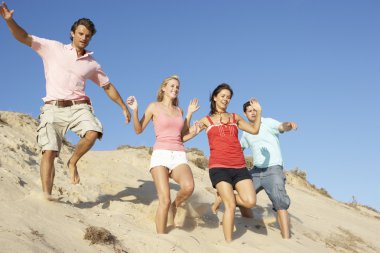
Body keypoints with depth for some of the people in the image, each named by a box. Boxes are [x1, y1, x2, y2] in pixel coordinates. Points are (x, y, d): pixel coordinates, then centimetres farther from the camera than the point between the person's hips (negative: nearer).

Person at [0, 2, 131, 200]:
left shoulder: (92, 64, 15)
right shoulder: (53, 48, 7)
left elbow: (108, 86, 25)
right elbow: (24, 38, 1)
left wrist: (124, 107, 23)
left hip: (78, 106, 2)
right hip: (53, 108, -2)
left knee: (93, 133, -28)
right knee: (49, 152, -13)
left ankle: (73, 162, -2)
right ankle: (46, 196, -8)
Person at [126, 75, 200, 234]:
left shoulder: (179, 110, 21)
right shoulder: (154, 107, 10)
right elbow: (138, 130, 10)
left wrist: (190, 114, 19)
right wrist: (135, 111, -5)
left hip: (179, 156, 3)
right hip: (161, 155, -3)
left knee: (188, 187, -30)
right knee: (164, 200, -18)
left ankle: (175, 205, 1)